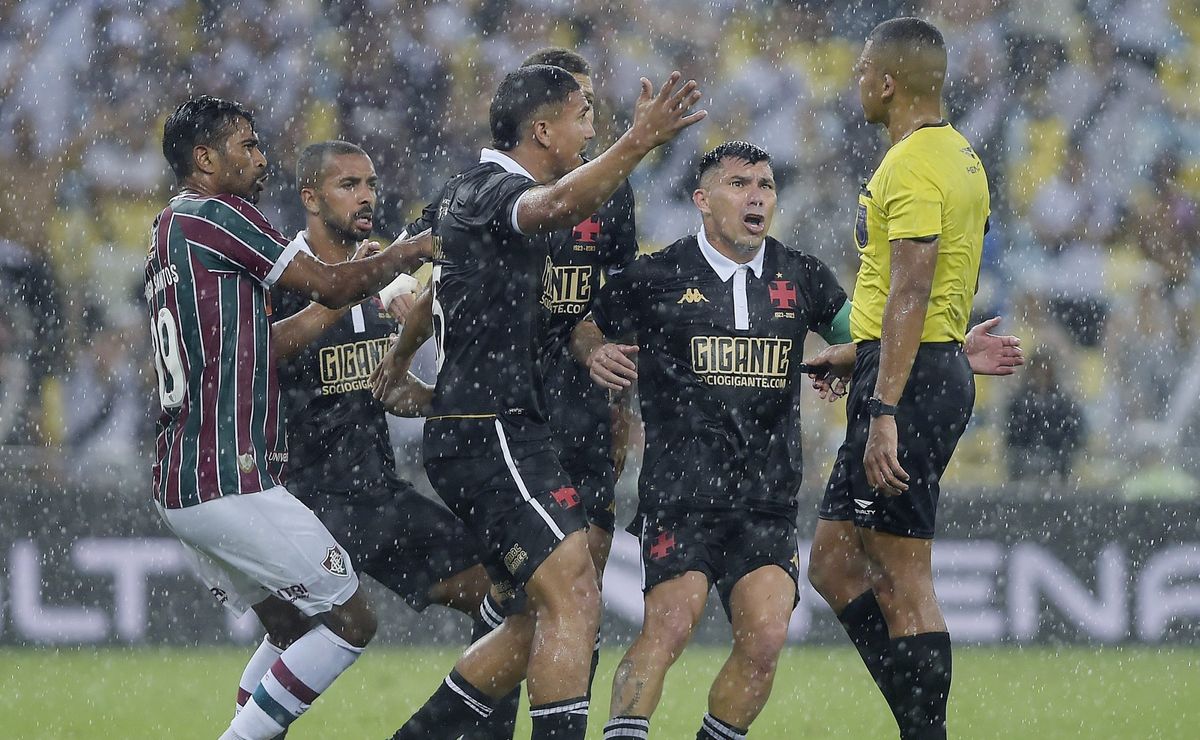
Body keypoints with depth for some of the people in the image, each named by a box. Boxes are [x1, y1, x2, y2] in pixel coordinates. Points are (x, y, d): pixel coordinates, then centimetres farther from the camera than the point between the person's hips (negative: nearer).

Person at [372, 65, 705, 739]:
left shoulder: (470, 190, 19)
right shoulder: (494, 189, -12)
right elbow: (558, 205, -37)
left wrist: (401, 357, 57)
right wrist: (638, 142, -50)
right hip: (491, 431, -11)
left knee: (542, 621, 13)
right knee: (575, 601, -19)